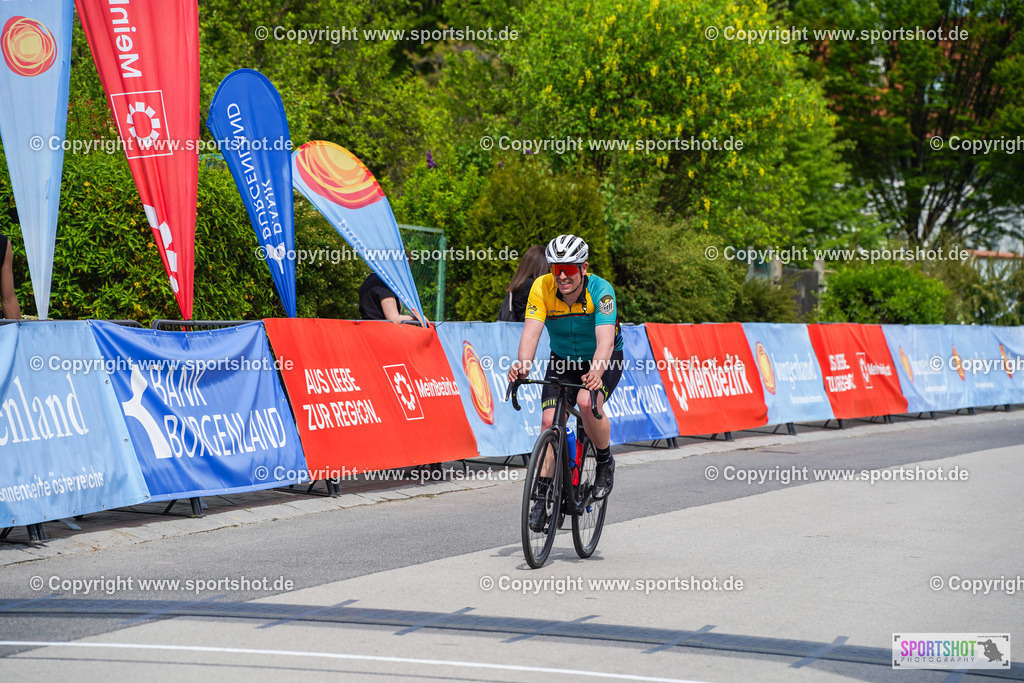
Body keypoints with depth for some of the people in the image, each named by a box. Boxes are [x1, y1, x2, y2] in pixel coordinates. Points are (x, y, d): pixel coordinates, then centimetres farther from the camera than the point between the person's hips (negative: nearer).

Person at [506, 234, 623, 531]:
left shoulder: (601, 290, -28)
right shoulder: (542, 288, -21)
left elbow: (605, 339, -39)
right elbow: (532, 330, -31)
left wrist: (596, 371, -59)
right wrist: (523, 364, -51)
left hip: (603, 360, -3)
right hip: (563, 360, 3)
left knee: (587, 401, -31)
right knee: (550, 420, -13)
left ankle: (605, 462, -5)